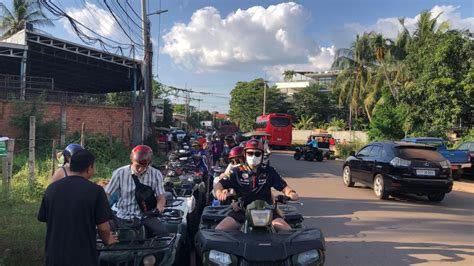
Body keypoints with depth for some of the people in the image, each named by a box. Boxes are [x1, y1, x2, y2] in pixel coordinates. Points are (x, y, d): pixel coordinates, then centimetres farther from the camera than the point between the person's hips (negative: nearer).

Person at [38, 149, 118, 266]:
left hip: (54, 256, 4)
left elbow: (46, 221, 11)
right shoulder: (95, 190, -14)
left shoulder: (51, 188, -1)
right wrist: (107, 240, 9)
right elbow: (103, 228, -13)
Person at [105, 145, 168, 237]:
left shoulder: (156, 174, -3)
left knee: (163, 233, -20)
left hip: (146, 216, 0)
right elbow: (106, 194, 0)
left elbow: (161, 196, 1)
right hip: (124, 217, 0)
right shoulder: (120, 173, -6)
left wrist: (159, 206, -22)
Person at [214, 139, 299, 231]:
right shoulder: (237, 172, 4)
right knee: (219, 230, -18)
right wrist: (219, 192, -27)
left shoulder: (269, 171, 7)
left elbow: (283, 187, 5)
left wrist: (291, 193, -18)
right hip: (241, 212, 0)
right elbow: (219, 184, -3)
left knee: (287, 231, -16)